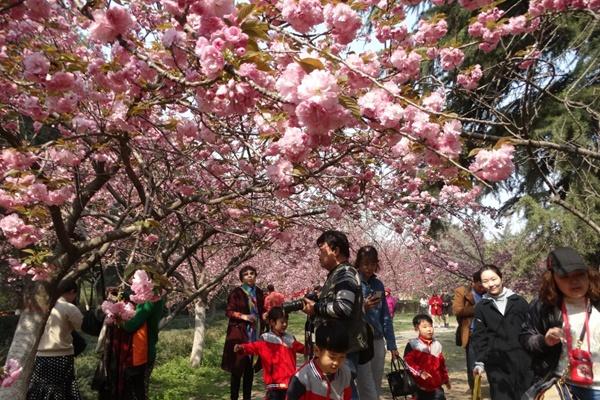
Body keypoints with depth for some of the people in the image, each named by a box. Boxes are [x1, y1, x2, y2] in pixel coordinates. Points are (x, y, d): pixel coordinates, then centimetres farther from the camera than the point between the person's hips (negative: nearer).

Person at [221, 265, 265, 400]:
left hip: (255, 334, 4)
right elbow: (228, 311, -6)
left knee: (250, 367, 8)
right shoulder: (236, 293, -5)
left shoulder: (259, 293, 9)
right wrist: (243, 316, -18)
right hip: (239, 334, -4)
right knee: (238, 367, -3)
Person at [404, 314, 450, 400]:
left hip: (435, 384, 4)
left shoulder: (437, 345, 8)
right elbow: (408, 361, -13)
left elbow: (442, 364, 16)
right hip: (420, 385, -4)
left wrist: (446, 379, 19)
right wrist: (420, 372, -23)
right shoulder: (412, 345, -8)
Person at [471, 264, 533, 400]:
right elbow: (479, 336, 4)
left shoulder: (519, 301, 6)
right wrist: (479, 362, -3)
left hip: (523, 361, 1)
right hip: (497, 364, -1)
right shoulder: (481, 307, 4)